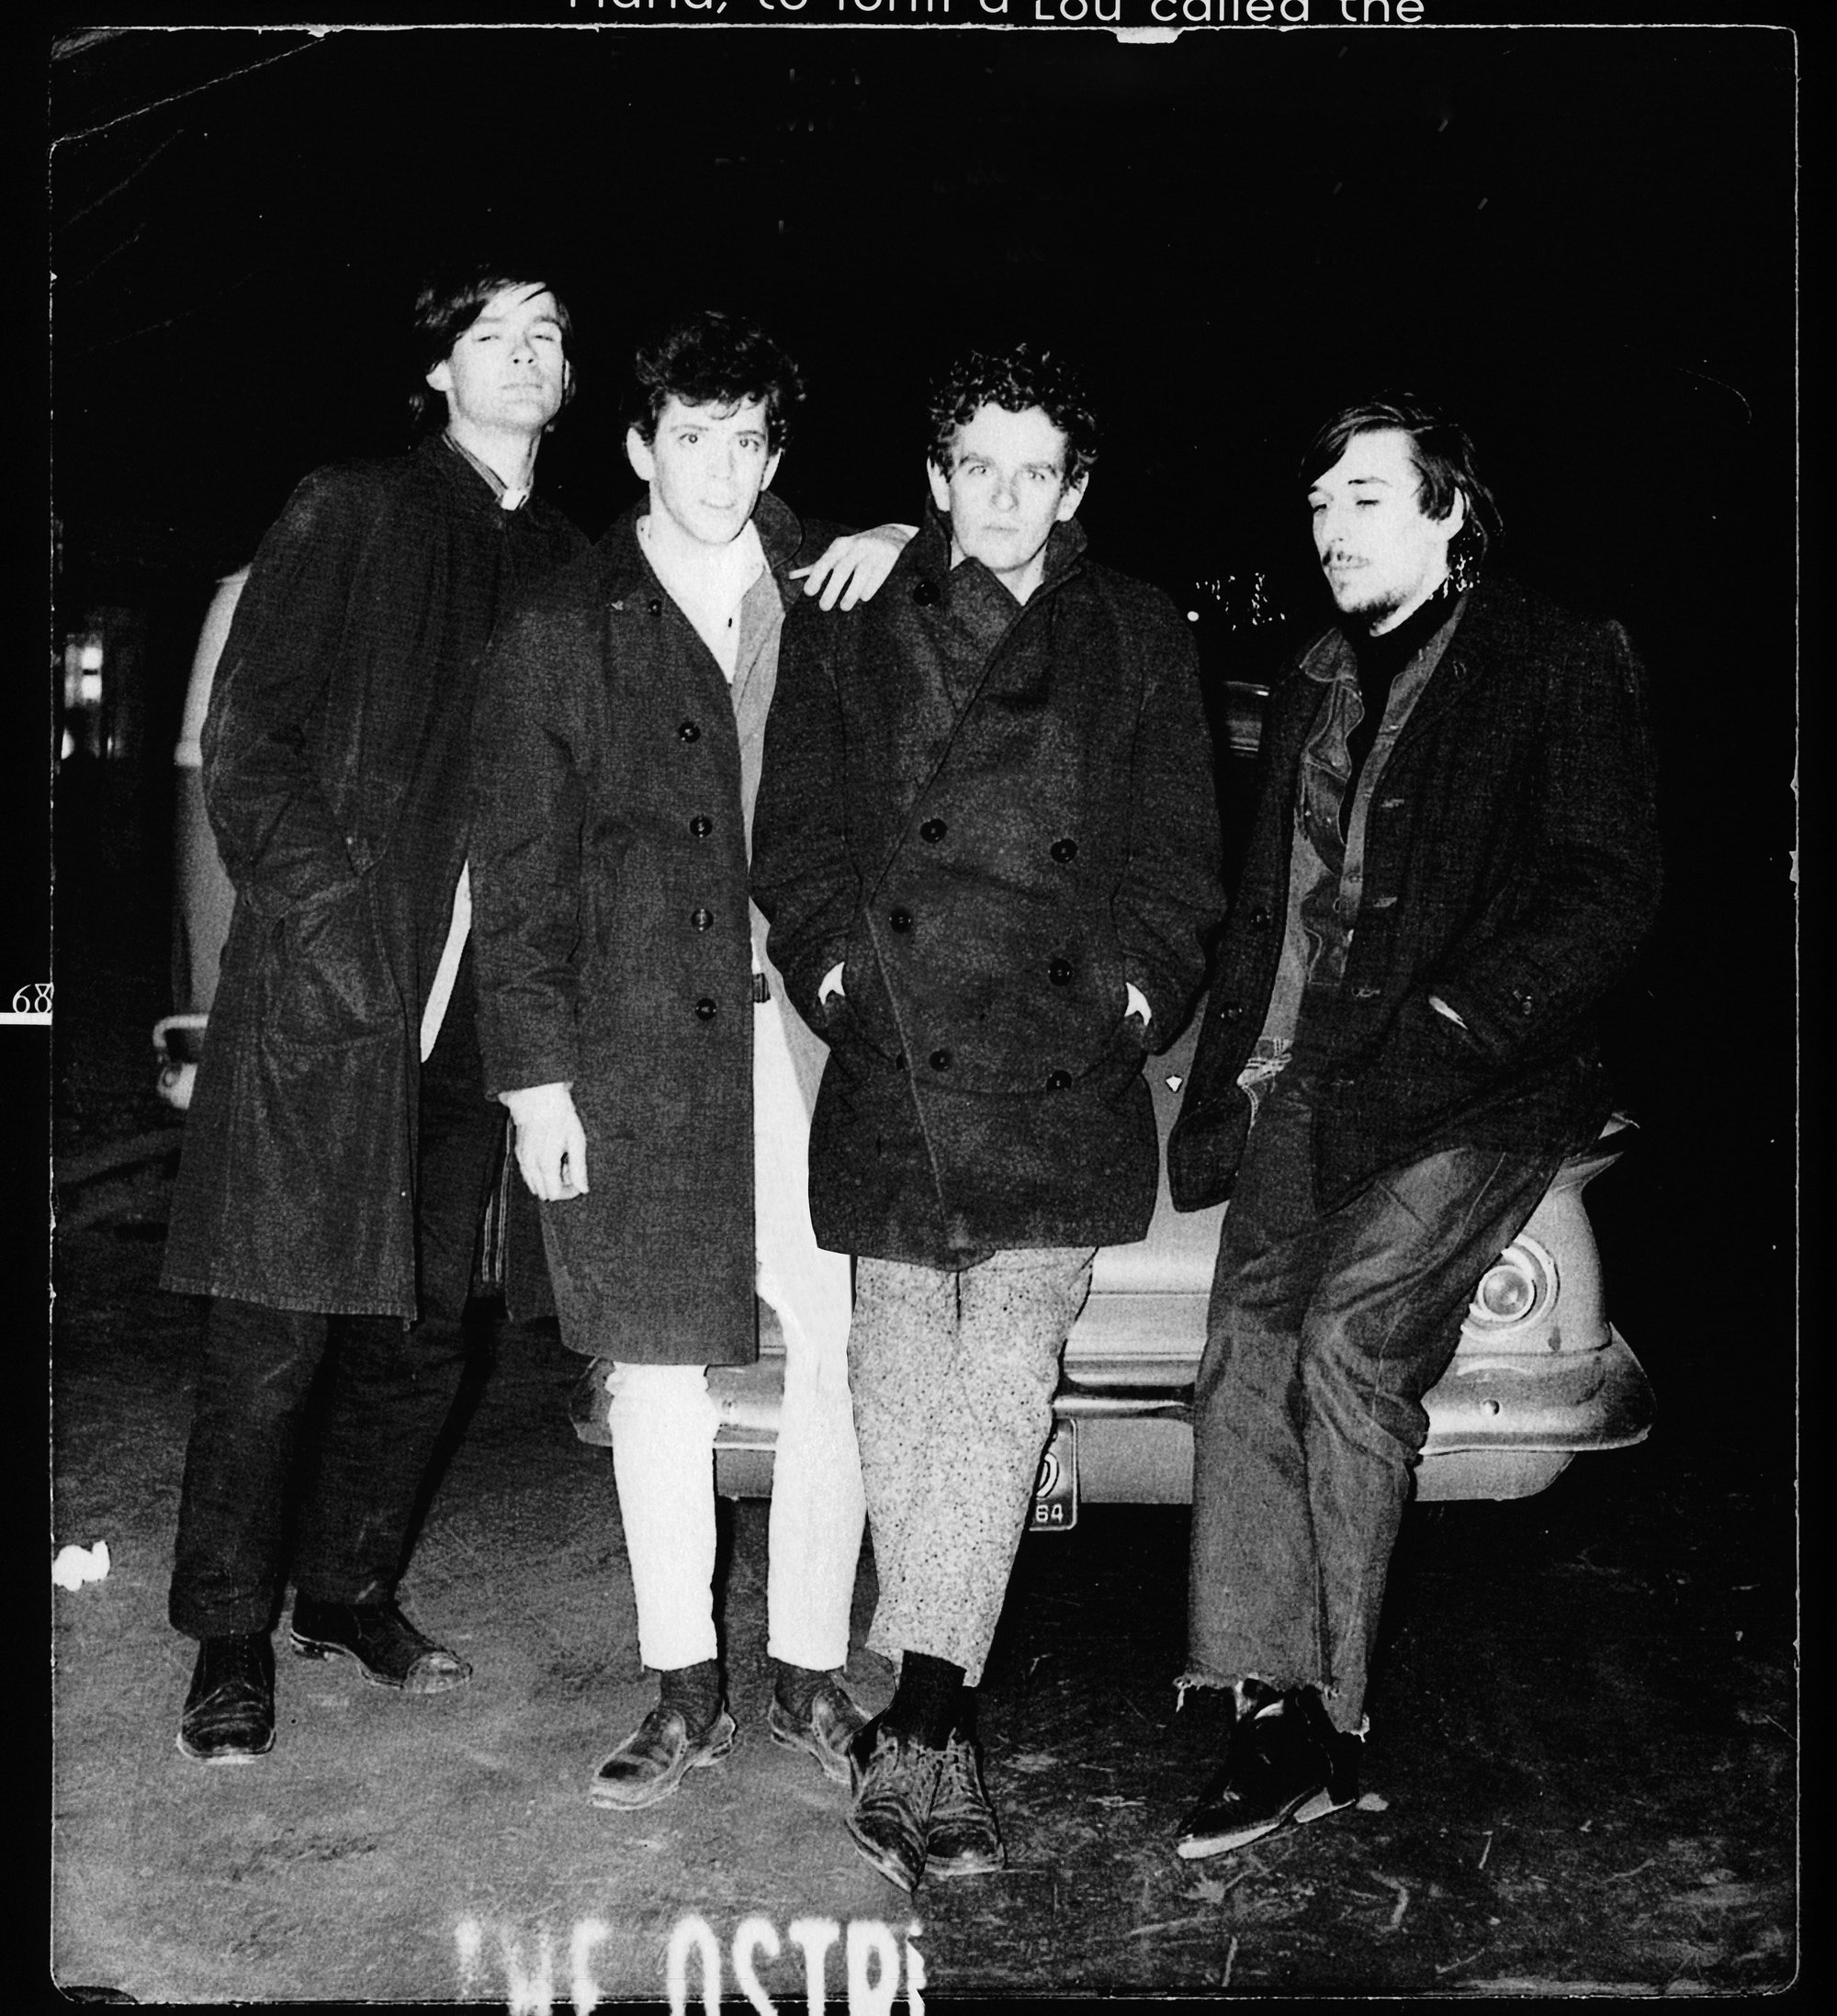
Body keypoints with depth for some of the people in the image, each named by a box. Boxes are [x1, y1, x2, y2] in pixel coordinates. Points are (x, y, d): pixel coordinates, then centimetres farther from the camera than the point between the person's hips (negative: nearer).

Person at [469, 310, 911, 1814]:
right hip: (643, 1042, -1)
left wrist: (913, 543, 5)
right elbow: (522, 872, 4)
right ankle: (683, 1691, 19)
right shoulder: (565, 631, 6)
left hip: (822, 1024, 1)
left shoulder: (835, 592, 10)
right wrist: (534, 1076, -3)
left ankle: (811, 1673, 19)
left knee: (837, 1358, 2)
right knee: (660, 1370, 4)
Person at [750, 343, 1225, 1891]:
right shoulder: (846, 633, 14)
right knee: (902, 1393, 4)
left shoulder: (1139, 639, 13)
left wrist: (1139, 986, -2)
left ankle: (915, 1719, -5)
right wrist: (831, 961, -4)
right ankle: (941, 1723, 16)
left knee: (1005, 1386, -9)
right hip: (891, 1068, 1)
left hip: (1063, 1074, 0)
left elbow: (1176, 854, 11)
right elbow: (798, 836, 10)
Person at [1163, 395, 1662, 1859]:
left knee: (1348, 1340, -17)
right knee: (1247, 1361, -6)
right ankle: (1272, 1714, 0)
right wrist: (1233, 1071, 12)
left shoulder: (1562, 666, 3)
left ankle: (1324, 1719, -5)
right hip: (1302, 1087, 6)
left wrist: (1458, 1020, -16)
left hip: (1462, 1092, -6)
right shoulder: (1312, 693, 22)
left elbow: (1610, 893, -5)